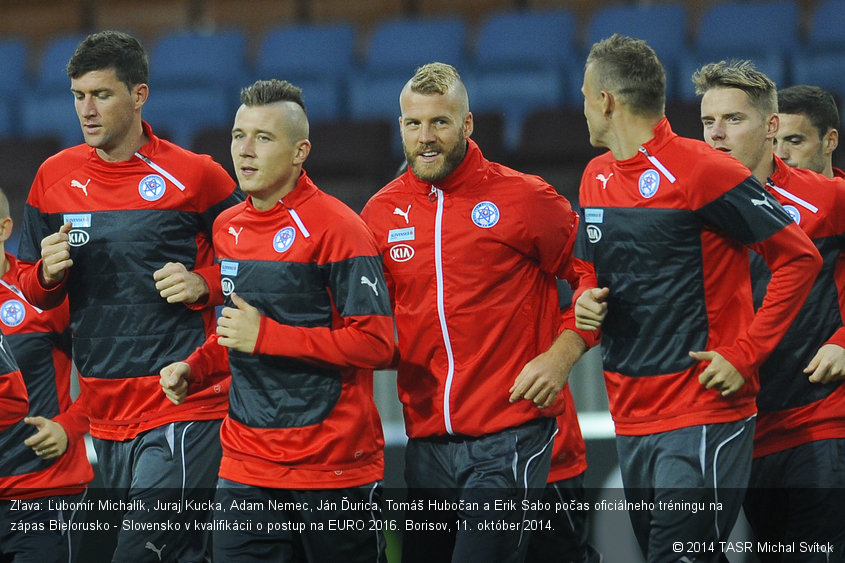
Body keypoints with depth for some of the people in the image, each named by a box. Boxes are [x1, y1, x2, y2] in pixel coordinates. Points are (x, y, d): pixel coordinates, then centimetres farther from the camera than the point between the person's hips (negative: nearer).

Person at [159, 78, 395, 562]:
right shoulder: (227, 228, 12)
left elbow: (377, 344, -17)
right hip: (246, 468, 6)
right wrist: (193, 369, 6)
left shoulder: (335, 227, -11)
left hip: (336, 468, -6)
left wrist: (265, 336, -18)